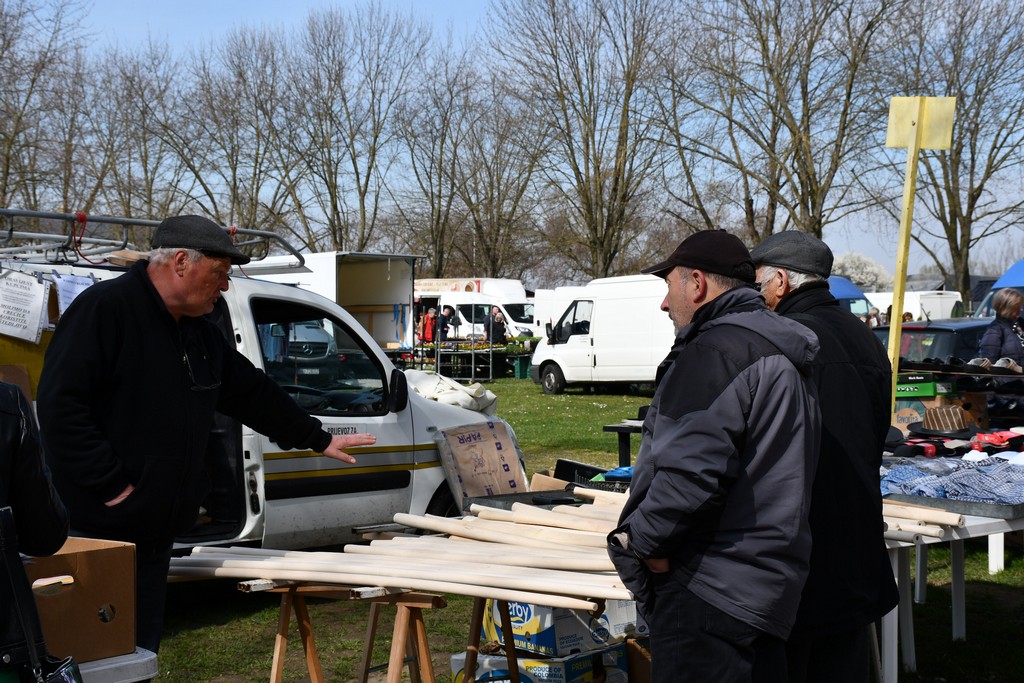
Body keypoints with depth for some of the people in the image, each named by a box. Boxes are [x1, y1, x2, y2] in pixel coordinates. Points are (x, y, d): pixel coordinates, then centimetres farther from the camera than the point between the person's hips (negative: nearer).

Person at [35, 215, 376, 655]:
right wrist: (111, 484, -20)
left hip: (155, 535, 9)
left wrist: (318, 439, 29)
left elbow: (253, 393, 25)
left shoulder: (201, 334, 14)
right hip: (96, 535, -8)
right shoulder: (104, 309, -13)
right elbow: (60, 405, -20)